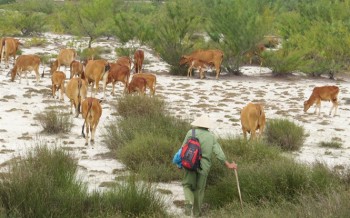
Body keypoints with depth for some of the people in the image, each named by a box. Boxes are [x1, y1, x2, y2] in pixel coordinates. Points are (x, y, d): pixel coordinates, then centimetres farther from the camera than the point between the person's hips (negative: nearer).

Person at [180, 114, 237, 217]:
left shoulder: (191, 132, -3)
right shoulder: (212, 137, 3)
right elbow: (219, 153, 0)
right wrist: (228, 165, 8)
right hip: (204, 166, 2)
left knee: (187, 185, 14)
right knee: (199, 189, 15)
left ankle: (189, 202, -13)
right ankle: (196, 212, 23)